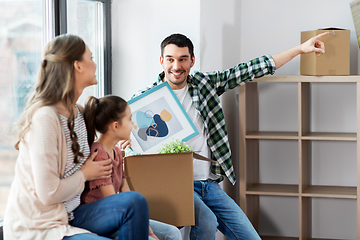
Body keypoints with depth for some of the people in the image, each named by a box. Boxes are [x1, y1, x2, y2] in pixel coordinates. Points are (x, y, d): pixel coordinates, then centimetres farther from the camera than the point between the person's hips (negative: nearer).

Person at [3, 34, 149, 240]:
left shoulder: (77, 112, 8)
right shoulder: (44, 117, -21)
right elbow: (48, 193, -22)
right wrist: (85, 174, -6)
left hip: (67, 219, 9)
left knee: (134, 202, -12)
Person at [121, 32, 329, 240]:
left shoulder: (206, 83, 7)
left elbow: (248, 71, 8)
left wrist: (300, 49, 8)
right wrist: (126, 143, -23)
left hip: (210, 184, 5)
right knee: (206, 223, -32)